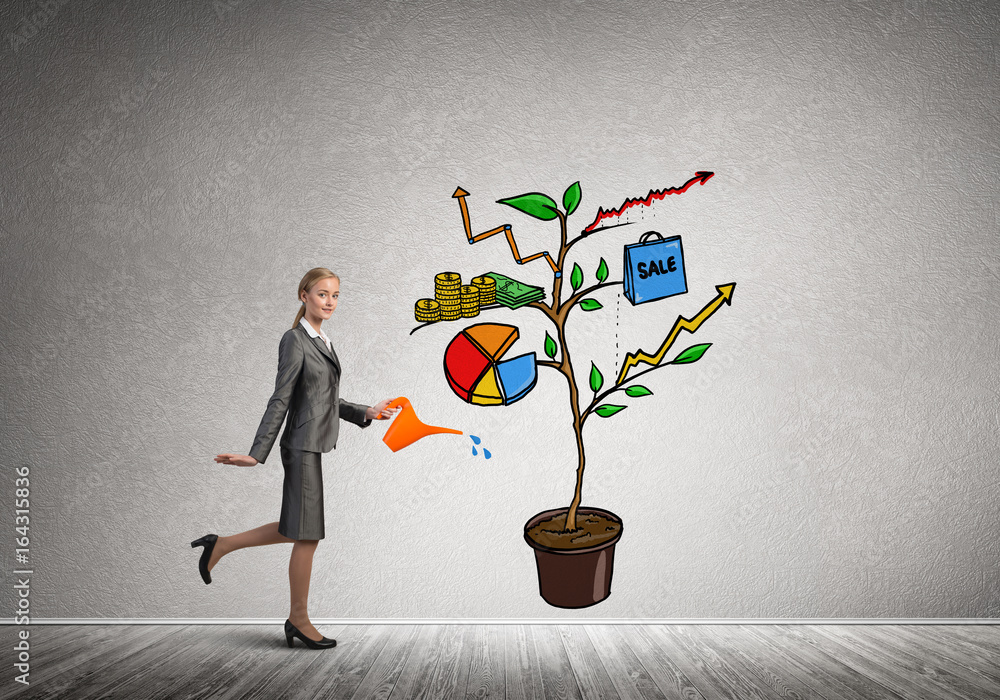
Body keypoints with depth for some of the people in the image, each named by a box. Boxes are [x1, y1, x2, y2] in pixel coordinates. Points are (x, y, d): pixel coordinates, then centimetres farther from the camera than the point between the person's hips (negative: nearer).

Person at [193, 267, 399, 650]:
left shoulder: (324, 342, 16)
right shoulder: (294, 340, -10)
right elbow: (281, 400, -15)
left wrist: (367, 413, 15)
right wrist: (256, 454, -16)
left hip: (320, 446, 9)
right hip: (304, 447, -9)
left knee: (297, 529, 17)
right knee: (307, 535, 2)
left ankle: (220, 545, 29)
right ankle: (299, 619, 17)